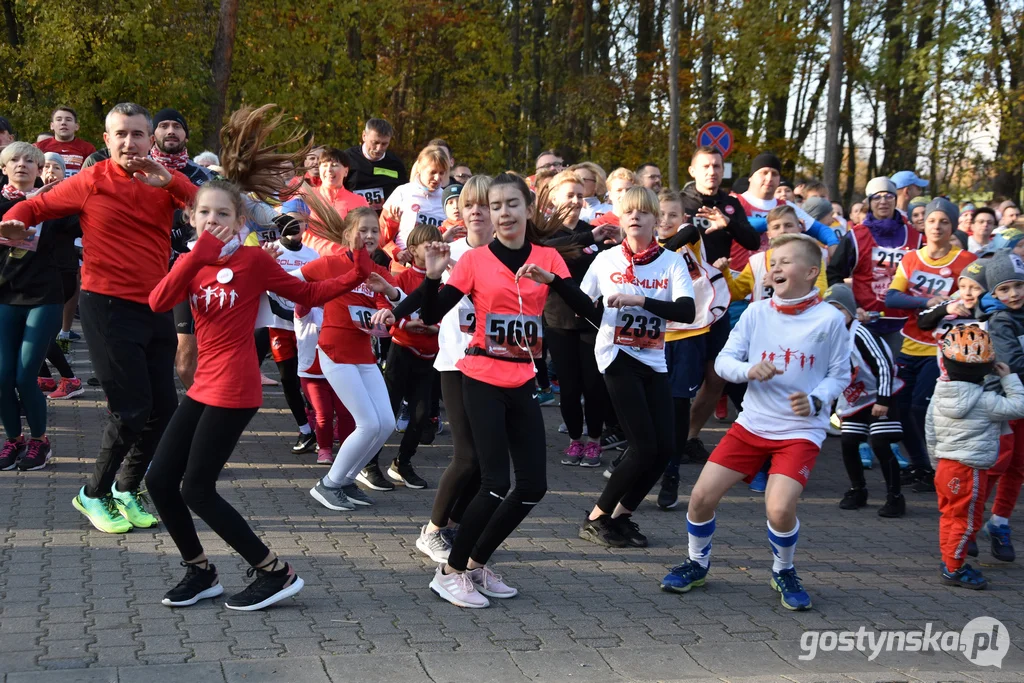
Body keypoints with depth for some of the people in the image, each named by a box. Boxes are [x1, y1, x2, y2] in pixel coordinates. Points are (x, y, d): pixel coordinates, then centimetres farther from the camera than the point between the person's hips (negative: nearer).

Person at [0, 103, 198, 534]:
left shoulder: (164, 183, 4)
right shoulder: (91, 182, -4)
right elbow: (35, 206, 7)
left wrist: (170, 180, -25)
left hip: (155, 307, 5)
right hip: (108, 307, -5)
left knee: (164, 408, 8)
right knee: (132, 409, -7)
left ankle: (126, 488, 29)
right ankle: (94, 495, 14)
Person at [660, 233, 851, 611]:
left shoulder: (829, 319, -8)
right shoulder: (756, 312, 0)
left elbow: (840, 374, 0)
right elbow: (723, 360, 1)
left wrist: (816, 400, -19)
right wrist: (749, 370, -20)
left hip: (801, 431, -3)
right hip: (752, 423, 4)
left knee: (779, 507, -22)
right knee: (702, 495, -3)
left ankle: (783, 573, 10)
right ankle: (697, 564, 25)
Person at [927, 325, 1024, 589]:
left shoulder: (939, 396, 4)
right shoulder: (984, 401, -17)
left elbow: (930, 434, 11)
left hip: (945, 466, 8)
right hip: (969, 471, -8)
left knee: (949, 516, 18)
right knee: (966, 521, 2)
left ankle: (950, 561, 28)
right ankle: (954, 569, 9)